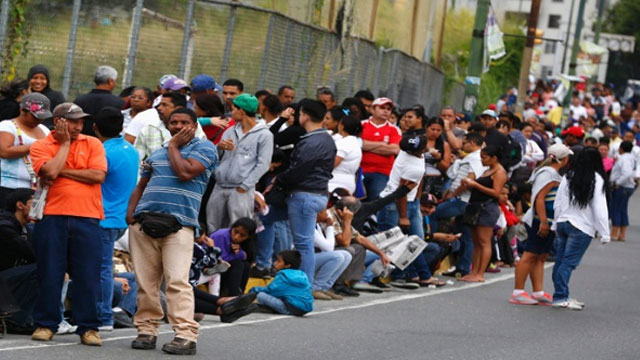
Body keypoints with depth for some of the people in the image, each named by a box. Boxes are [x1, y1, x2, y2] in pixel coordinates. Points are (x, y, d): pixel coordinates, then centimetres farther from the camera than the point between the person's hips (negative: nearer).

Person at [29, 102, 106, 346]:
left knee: (88, 276, 0)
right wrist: (64, 144, -2)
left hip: (87, 218, 1)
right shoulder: (41, 147, 5)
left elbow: (98, 175, -5)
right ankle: (46, 324, 12)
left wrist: (62, 171, -6)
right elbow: (50, 172, -13)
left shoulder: (92, 144, 9)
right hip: (53, 217, -1)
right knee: (50, 273, 2)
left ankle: (88, 327, 6)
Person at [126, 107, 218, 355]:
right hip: (144, 221, 6)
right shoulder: (157, 154, 24)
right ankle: (147, 330, 11)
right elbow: (141, 186, 26)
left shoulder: (204, 148, 5)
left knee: (177, 281, -14)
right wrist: (130, 211, 8)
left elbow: (185, 172, -12)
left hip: (178, 225, -5)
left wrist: (174, 146, 3)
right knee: (145, 282, 3)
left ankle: (185, 336, -16)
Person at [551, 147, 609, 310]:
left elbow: (557, 203, 11)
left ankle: (562, 296, 15)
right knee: (569, 262, -7)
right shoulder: (597, 180, -8)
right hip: (582, 228, -5)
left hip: (562, 223, 5)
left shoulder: (568, 177, 7)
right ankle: (560, 297, -10)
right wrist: (604, 234, -6)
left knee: (560, 261, 9)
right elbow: (599, 208, -10)